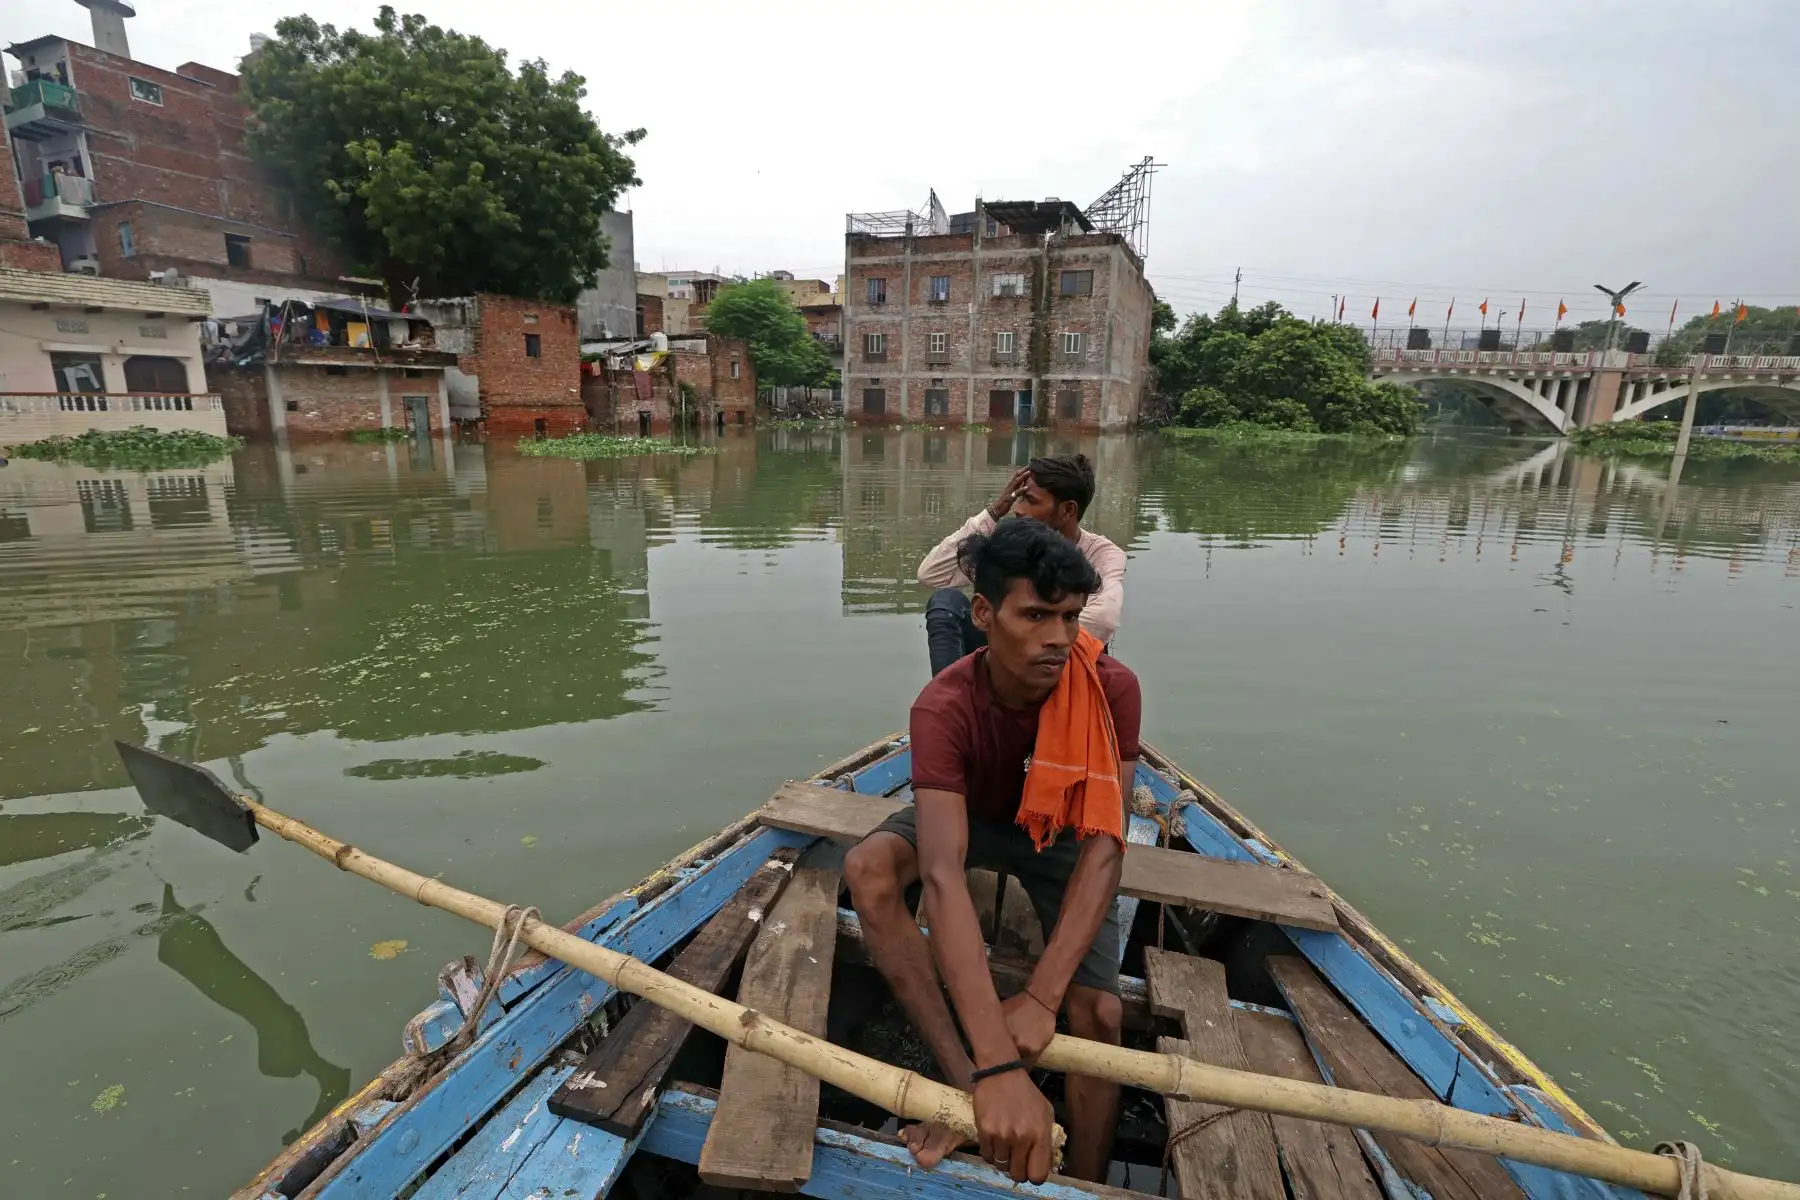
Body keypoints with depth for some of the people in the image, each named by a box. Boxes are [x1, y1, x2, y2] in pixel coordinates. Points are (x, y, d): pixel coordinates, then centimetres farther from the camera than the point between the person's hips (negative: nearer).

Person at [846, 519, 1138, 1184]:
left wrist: (1040, 996, -45)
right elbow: (942, 874, -47)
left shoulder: (1111, 689, -32)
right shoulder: (944, 707, -37)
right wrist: (998, 1064, -56)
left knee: (1098, 1013, -14)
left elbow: (1104, 847, -35)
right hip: (970, 816, 0)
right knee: (867, 869, -29)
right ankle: (962, 1077, -19)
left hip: (1061, 835, 1)